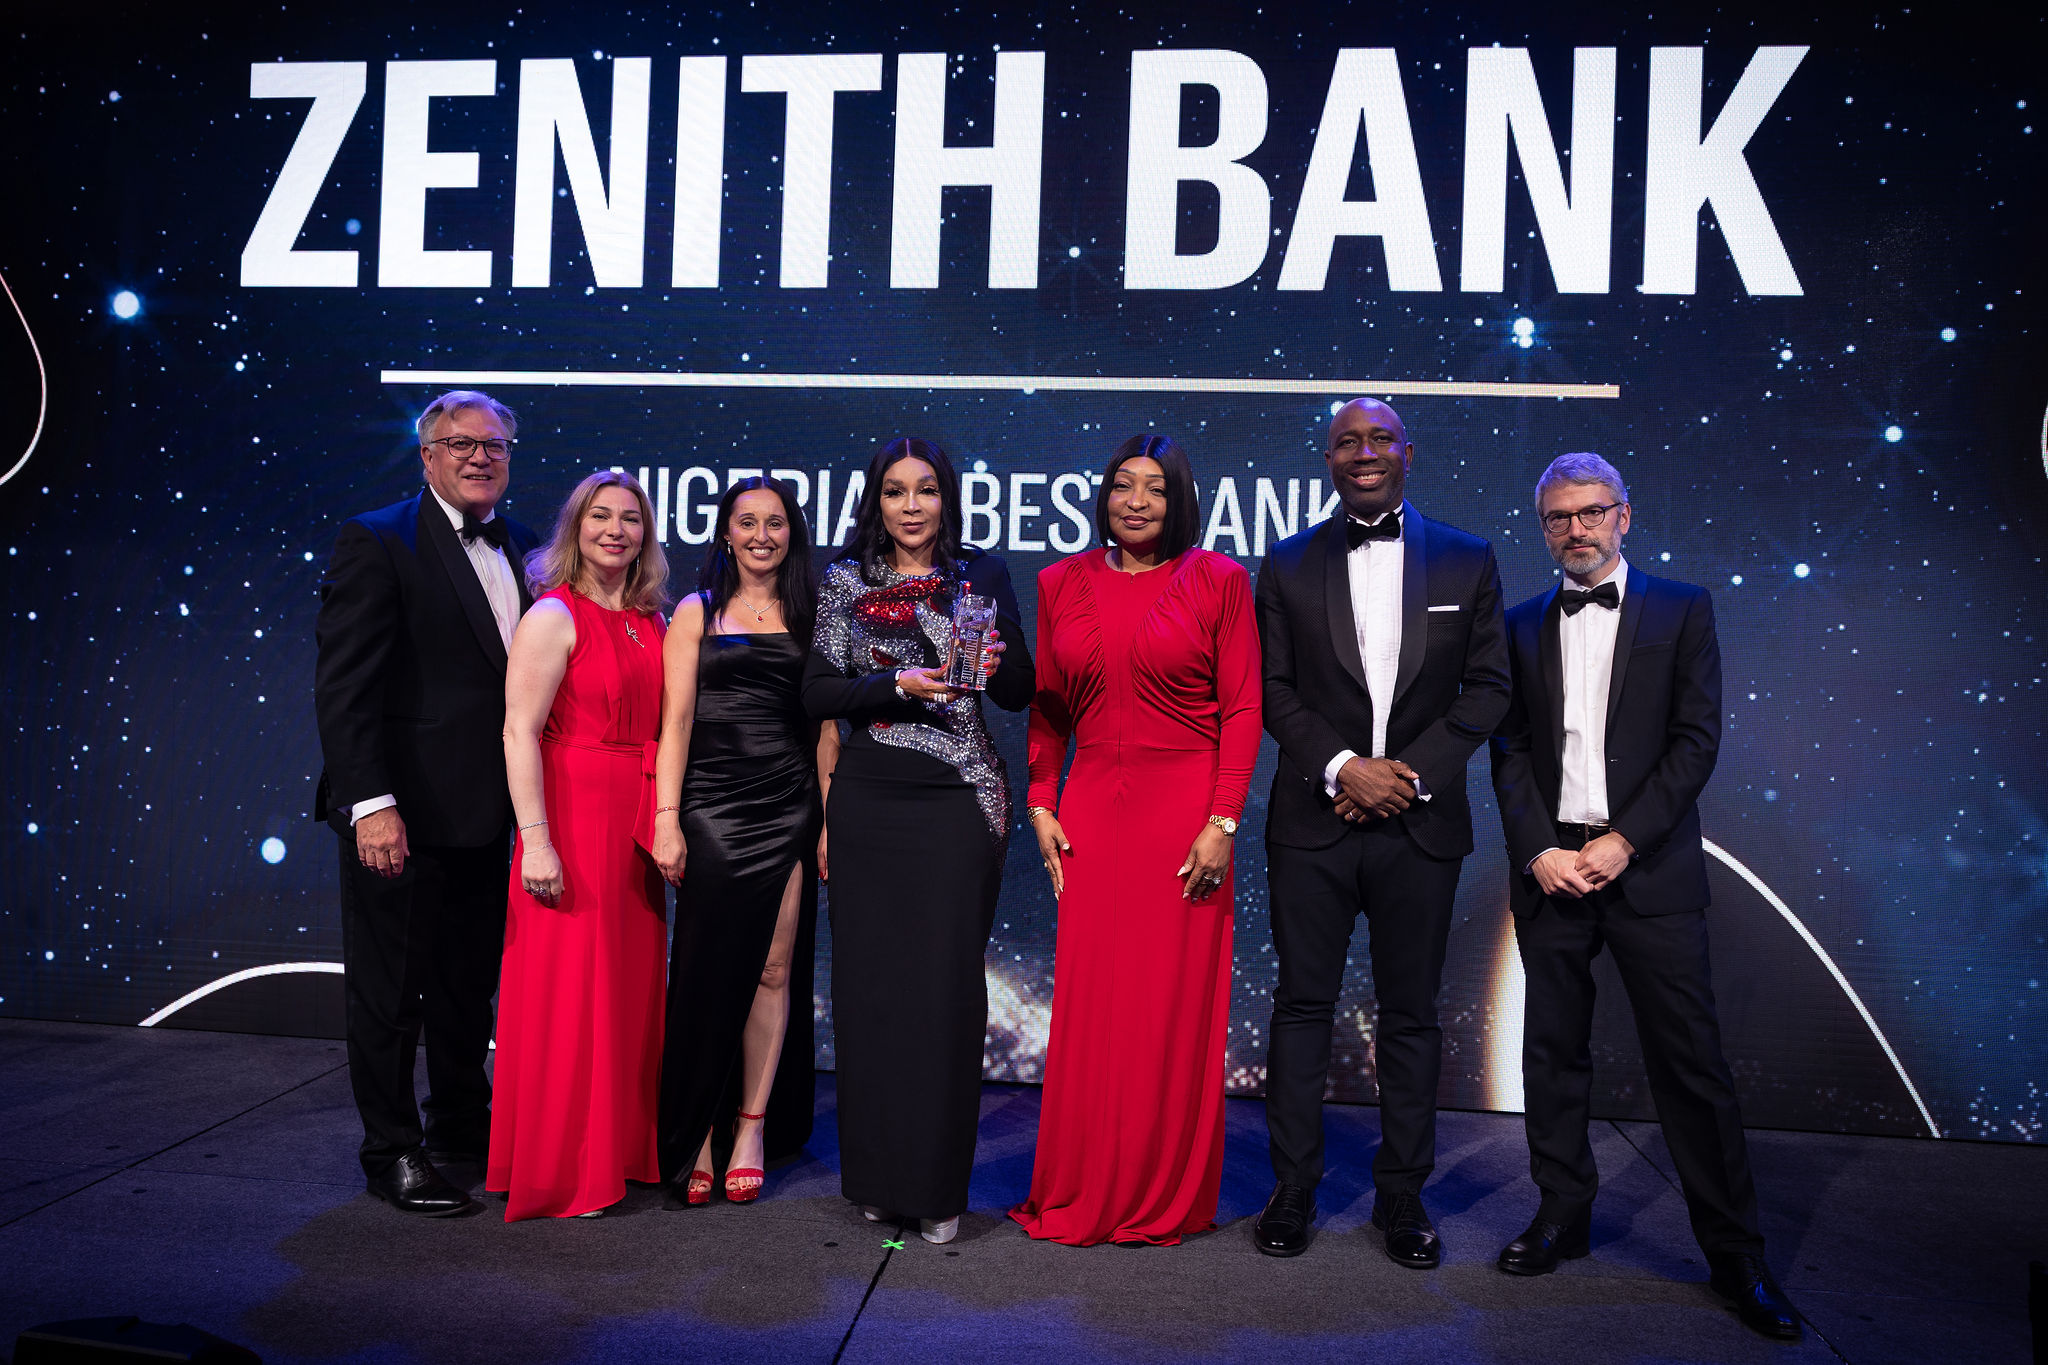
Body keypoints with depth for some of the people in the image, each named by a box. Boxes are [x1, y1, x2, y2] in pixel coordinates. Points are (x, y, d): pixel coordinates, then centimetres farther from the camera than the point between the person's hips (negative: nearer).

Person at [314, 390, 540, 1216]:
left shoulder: (521, 549, 10)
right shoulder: (376, 543, -9)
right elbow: (343, 685, -15)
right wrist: (370, 804, -22)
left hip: (485, 813, 7)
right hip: (404, 812, -6)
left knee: (470, 983, 19)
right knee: (390, 991, 6)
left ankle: (463, 1124, 35)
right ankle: (393, 1153, 21)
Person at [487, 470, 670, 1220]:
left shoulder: (652, 623, 13)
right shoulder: (553, 617, -7)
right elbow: (519, 734, -13)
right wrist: (536, 840, -20)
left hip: (636, 828, 7)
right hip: (572, 819, -7)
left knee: (631, 986, 13)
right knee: (568, 995, 0)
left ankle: (620, 1148, 28)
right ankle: (558, 1168, 14)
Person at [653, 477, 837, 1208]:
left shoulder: (809, 616, 11)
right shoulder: (696, 613, 8)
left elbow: (826, 728, 9)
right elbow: (676, 720, 1)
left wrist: (830, 820, 2)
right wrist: (666, 818, -7)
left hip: (789, 813, 2)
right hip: (713, 810, -1)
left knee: (774, 970, 3)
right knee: (707, 974, 0)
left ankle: (754, 1127, 15)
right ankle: (692, 1139, 11)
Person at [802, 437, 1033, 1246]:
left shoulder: (981, 577, 7)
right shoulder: (845, 582, 8)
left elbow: (1019, 695, 6)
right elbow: (817, 694, 0)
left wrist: (995, 662, -16)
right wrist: (900, 683, -15)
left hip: (958, 801, -1)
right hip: (869, 800, 1)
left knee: (948, 983, -2)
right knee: (871, 978, 5)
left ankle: (939, 1185, 10)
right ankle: (878, 1176, 20)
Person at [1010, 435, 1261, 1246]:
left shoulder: (1217, 580, 1)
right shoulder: (1063, 584, 10)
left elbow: (1242, 708, -2)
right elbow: (1047, 708, 14)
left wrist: (1223, 822, -9)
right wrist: (1041, 805, 4)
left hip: (1184, 809, -2)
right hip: (1092, 809, 3)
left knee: (1176, 1006, 3)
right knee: (1089, 1006, 5)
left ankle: (1167, 1200, 20)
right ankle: (1082, 1196, 20)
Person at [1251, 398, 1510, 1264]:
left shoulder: (1466, 560, 6)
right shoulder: (1288, 564, 6)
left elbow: (1488, 686, 3)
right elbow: (1272, 688, 2)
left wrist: (1412, 772, -9)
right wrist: (1342, 766, -12)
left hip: (1420, 825, 0)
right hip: (1313, 821, 0)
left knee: (1411, 1014, 8)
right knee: (1303, 1005, 5)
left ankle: (1402, 1195, 22)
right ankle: (1294, 1190, 18)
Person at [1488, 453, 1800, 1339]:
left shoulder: (1681, 609, 5)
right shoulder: (1523, 626, 11)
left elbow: (1696, 739, -2)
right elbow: (1509, 751, 7)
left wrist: (1621, 840, -11)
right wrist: (1540, 851, -7)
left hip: (1649, 867, -2)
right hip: (1549, 863, 3)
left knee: (1690, 1059, -1)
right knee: (1554, 1052, 8)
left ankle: (1736, 1255, 9)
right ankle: (1563, 1215, 21)